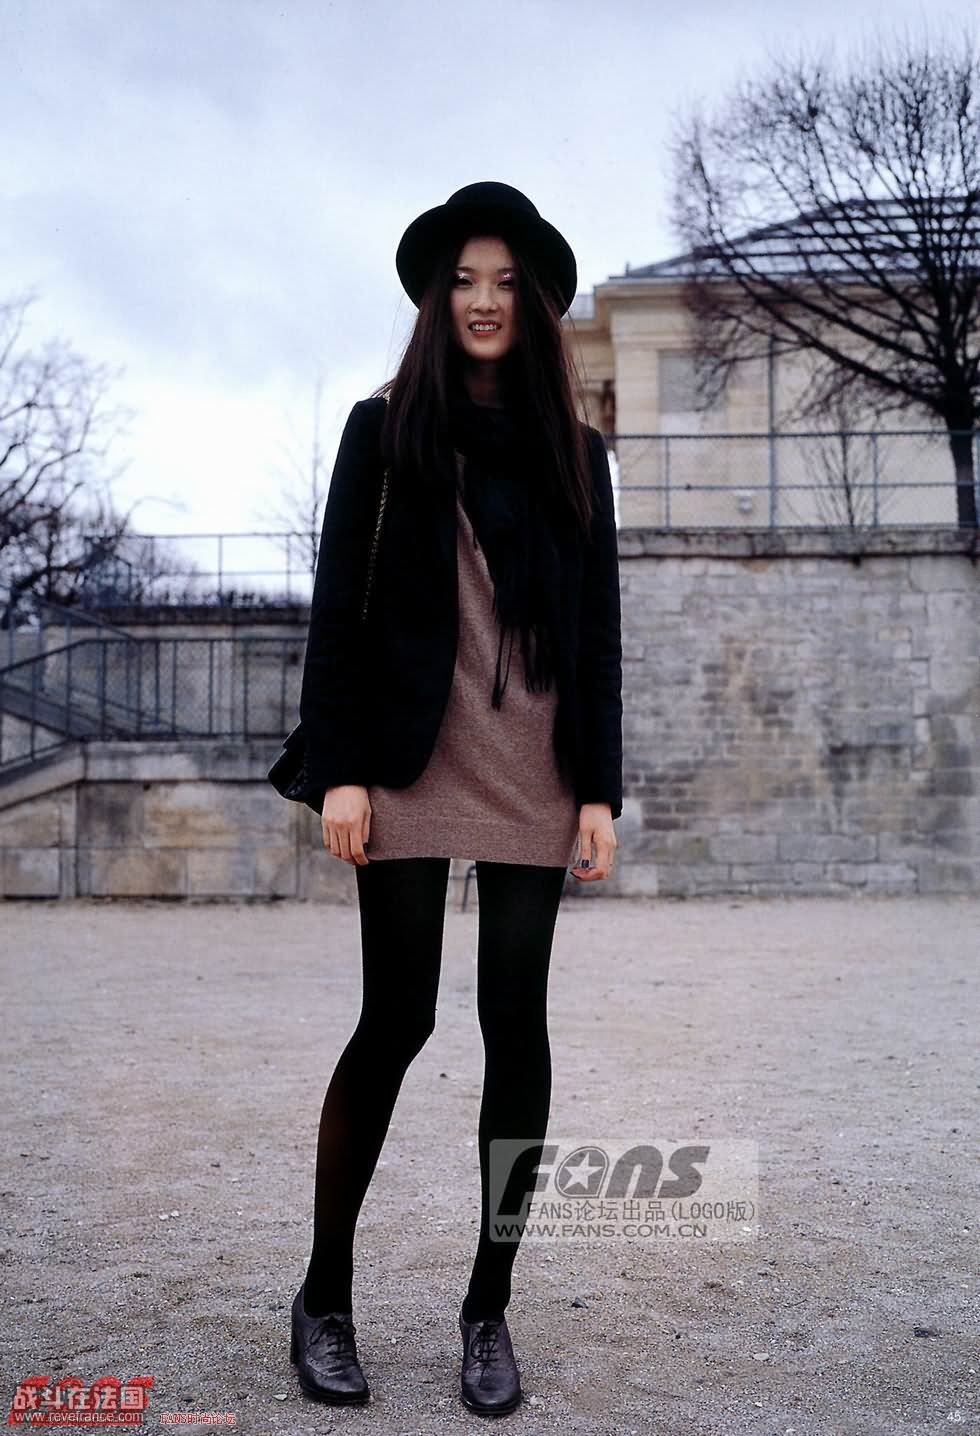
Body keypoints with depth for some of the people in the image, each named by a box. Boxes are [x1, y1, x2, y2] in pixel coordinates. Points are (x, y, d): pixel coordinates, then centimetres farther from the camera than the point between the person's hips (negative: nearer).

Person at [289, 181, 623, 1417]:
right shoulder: (384, 431, 7)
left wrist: (601, 788, 3)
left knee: (516, 1021, 1)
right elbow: (336, 605, 1)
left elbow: (598, 629, 10)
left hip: (535, 775, 2)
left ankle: (490, 1308, 14)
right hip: (411, 760, -2)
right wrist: (337, 767, -8)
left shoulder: (573, 450, 13)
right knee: (397, 1018, -2)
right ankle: (324, 1294, 16)